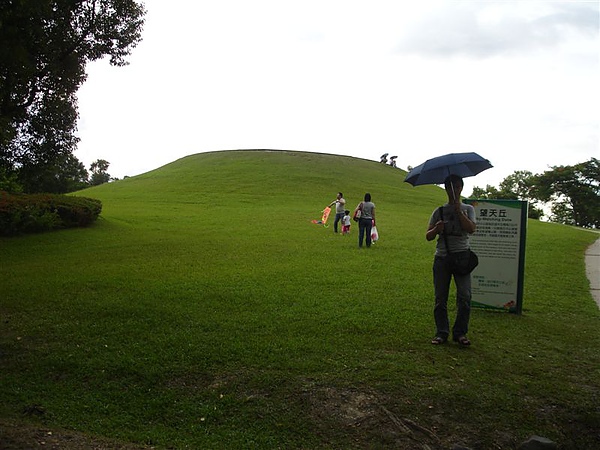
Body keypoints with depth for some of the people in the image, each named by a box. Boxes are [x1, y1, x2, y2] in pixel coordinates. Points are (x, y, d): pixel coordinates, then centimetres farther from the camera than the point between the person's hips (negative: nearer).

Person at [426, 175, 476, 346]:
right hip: (442, 257, 1)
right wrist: (436, 229, -13)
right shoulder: (439, 211, 11)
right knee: (440, 298, 2)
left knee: (465, 296, -9)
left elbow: (471, 229, -8)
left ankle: (460, 332, 4)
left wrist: (458, 210, -9)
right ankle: (442, 333, 11)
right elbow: (428, 236, 8)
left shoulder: (468, 209, 10)